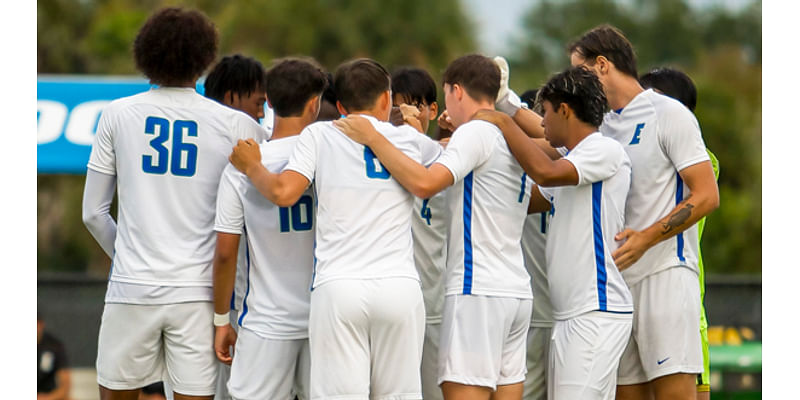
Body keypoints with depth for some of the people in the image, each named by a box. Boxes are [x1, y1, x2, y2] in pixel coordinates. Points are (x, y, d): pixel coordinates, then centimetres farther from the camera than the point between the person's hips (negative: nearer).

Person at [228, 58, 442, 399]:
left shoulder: (319, 134, 7)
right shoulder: (411, 140, 14)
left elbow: (283, 193, -5)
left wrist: (252, 167, 14)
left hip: (337, 286, -2)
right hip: (400, 287, 2)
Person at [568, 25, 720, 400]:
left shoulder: (667, 113, -3)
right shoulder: (600, 125, 18)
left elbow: (706, 196, -8)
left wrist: (646, 238, -17)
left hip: (664, 272, -7)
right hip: (616, 280, 7)